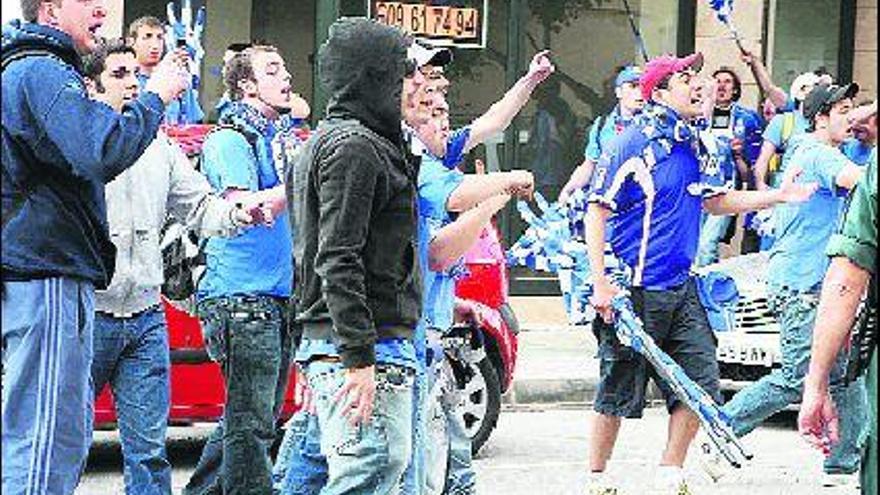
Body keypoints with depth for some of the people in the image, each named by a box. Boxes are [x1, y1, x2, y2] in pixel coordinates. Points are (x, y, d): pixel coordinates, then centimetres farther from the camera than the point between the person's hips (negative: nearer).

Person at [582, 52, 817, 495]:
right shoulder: (633, 143, -12)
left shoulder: (693, 145, 11)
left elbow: (717, 201, 25)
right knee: (618, 393, 2)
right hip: (634, 292, -7)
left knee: (699, 387, 2)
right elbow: (597, 213, -13)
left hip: (681, 289, 7)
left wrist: (777, 196, 14)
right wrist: (601, 284, -20)